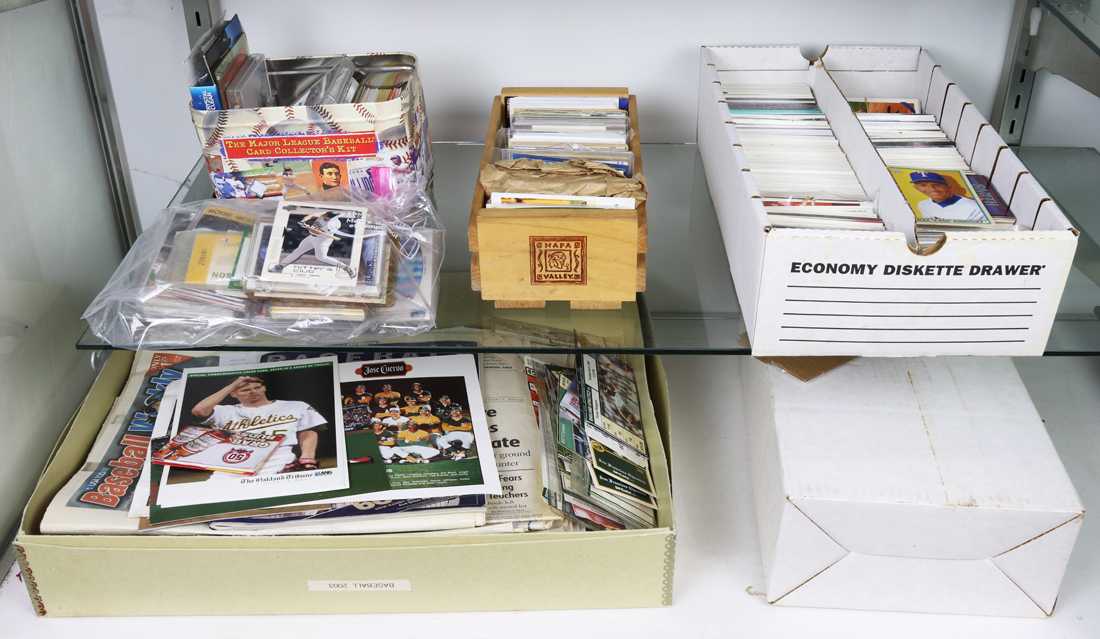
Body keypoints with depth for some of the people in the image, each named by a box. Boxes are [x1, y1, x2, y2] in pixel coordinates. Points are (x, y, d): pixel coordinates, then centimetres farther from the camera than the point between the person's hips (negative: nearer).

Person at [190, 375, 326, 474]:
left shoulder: (296, 407, 21)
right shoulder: (227, 412, 20)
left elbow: (307, 434, 15)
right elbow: (199, 410, 5)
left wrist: (307, 459, -4)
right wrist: (231, 385, 10)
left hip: (278, 471, -2)